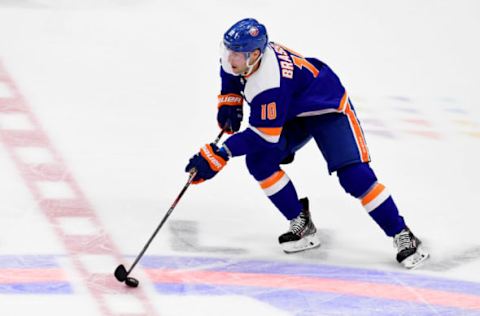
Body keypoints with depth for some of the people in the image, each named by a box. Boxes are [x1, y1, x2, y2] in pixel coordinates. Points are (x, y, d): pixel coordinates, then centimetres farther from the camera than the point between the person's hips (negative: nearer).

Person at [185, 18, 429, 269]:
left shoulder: (269, 84, -39)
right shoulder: (243, 53, -16)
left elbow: (263, 135, -34)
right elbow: (231, 74, 11)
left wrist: (218, 154, -34)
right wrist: (230, 102, -4)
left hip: (329, 107, -9)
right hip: (294, 113, 9)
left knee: (353, 174, -22)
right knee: (258, 161, -11)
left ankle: (402, 236, -11)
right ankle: (302, 225, 0)